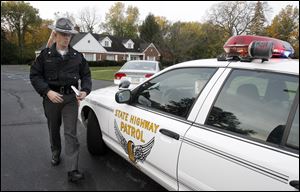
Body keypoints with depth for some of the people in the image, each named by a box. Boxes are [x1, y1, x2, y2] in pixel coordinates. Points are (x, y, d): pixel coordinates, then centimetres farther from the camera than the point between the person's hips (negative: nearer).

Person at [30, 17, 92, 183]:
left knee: (71, 133, -5)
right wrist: (47, 91, -16)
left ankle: (72, 170, -4)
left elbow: (86, 75, 7)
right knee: (54, 129, 18)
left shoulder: (77, 56, 2)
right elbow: (34, 75, -2)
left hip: (71, 98, -1)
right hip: (51, 97, 1)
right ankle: (55, 154, 45)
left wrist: (85, 90, -11)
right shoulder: (45, 54, -2)